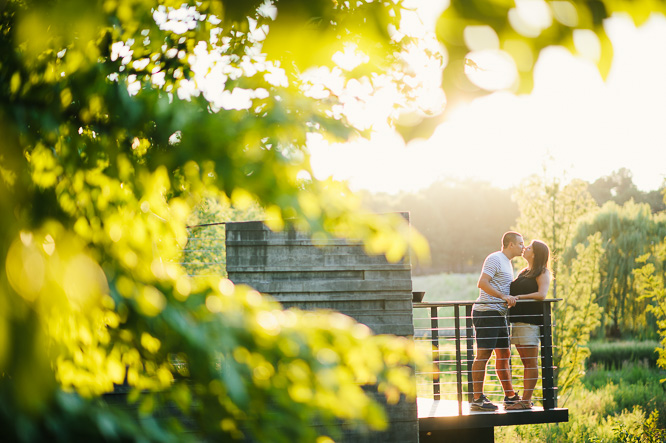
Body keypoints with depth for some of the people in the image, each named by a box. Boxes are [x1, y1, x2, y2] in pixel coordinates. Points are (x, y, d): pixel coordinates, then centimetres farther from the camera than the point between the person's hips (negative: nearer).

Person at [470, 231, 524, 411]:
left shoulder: (507, 263, 22)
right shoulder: (495, 259, -9)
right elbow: (482, 283, -20)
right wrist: (503, 296, -26)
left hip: (499, 314, 10)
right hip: (486, 312, -10)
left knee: (504, 354, 12)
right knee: (483, 354, -10)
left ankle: (510, 396, 18)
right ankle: (477, 399, -8)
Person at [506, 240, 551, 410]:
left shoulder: (542, 273, -3)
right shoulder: (524, 272, 21)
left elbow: (542, 294, -18)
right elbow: (513, 291, 31)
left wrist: (519, 297, -16)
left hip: (531, 320, -8)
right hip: (517, 320, 8)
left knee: (531, 363, -7)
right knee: (526, 363, 9)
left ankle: (526, 401, -8)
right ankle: (526, 400, 11)